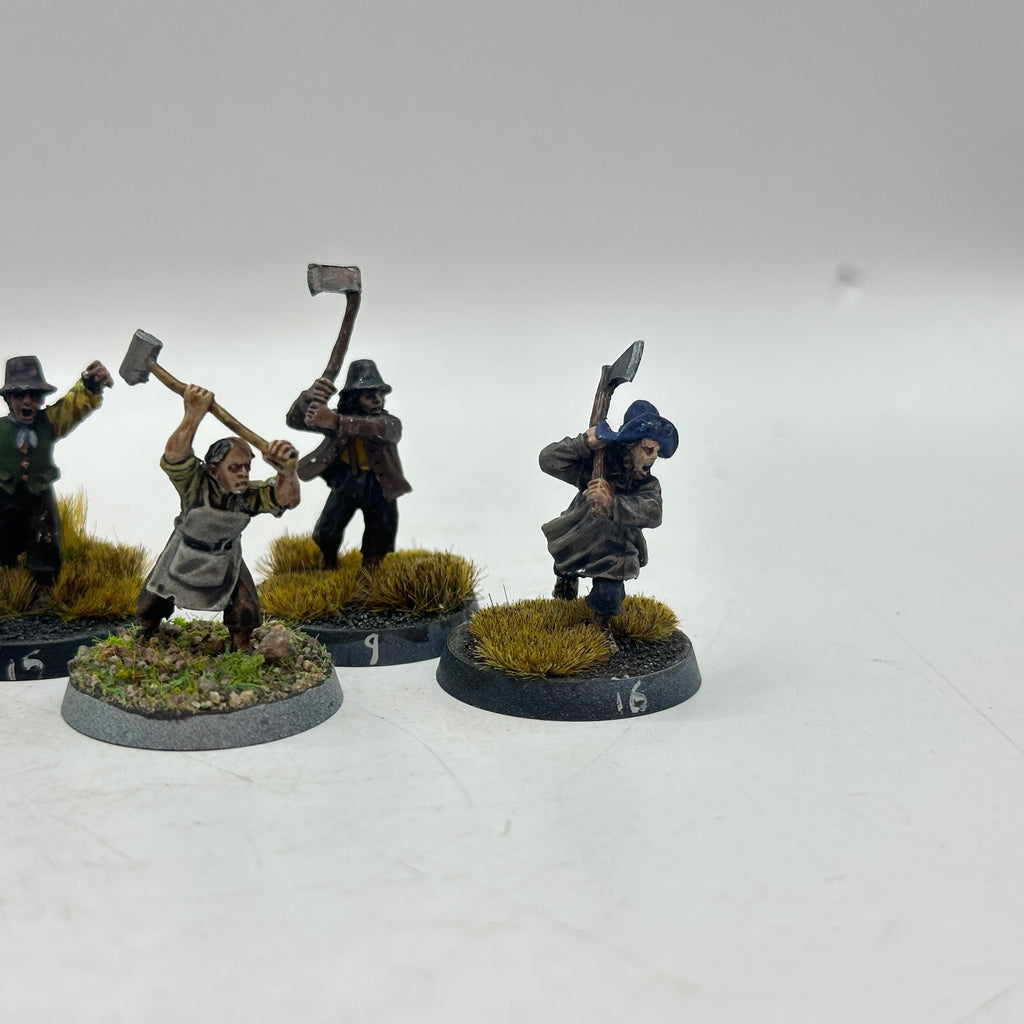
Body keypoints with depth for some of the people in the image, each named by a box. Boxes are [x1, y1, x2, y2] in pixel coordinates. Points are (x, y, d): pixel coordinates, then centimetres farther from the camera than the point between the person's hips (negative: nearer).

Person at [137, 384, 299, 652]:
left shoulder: (252, 494, -27)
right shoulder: (195, 483, -33)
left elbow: (287, 499, -44)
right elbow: (174, 456, -52)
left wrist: (287, 471, -68)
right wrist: (194, 414, -66)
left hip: (226, 561, 1)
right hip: (184, 556, -1)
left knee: (245, 614, -4)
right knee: (150, 607, 12)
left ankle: (241, 650, 29)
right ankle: (146, 636, 48)